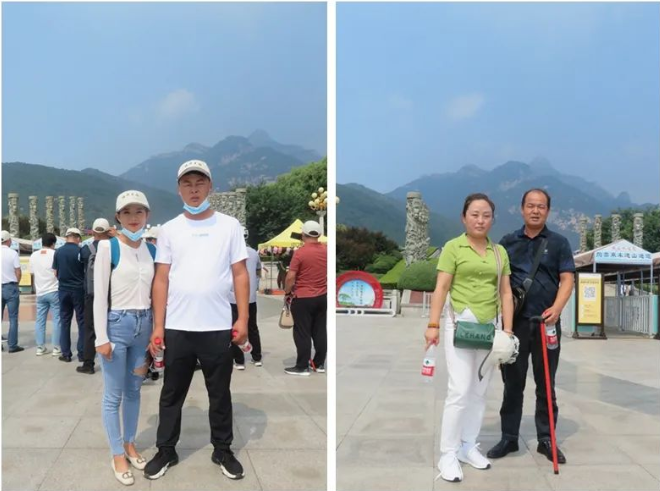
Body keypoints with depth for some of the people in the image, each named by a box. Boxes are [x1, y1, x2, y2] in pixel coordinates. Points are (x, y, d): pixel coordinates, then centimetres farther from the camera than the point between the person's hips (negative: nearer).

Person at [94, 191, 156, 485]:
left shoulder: (152, 249, 6)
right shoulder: (108, 247, -9)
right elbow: (99, 295, -10)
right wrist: (101, 337, -13)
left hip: (144, 325, 5)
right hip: (117, 324, -5)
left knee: (134, 391, 16)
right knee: (114, 395, 4)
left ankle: (130, 444, 31)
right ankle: (117, 455, 16)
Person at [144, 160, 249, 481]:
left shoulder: (229, 226, 3)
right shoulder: (169, 230, 5)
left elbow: (240, 274, 1)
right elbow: (161, 280, 4)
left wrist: (243, 318, -6)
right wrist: (158, 326, -2)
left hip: (218, 328, -1)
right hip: (177, 328, 1)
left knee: (220, 394, 12)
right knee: (172, 394, 12)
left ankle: (222, 450, 27)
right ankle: (165, 451, 27)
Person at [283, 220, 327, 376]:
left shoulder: (300, 252, -16)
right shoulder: (326, 251, 3)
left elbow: (290, 277, -15)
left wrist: (287, 292, -1)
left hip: (303, 298, -6)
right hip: (322, 297, 6)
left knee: (302, 333, 1)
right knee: (320, 331, 12)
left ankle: (302, 367, 6)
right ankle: (319, 364, 19)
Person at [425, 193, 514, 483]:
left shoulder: (500, 252, 12)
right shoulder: (453, 247, -1)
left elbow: (506, 294, 11)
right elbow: (441, 288, -7)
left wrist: (507, 330, 4)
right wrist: (433, 325, -14)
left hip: (489, 327, 5)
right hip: (460, 324, -5)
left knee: (480, 391, 10)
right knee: (459, 390, -9)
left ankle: (469, 447, 23)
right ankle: (448, 455, 0)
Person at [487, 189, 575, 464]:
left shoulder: (559, 243, 6)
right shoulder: (507, 242, 9)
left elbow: (567, 279, -1)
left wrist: (556, 308, -18)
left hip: (546, 322, -1)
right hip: (514, 322, 1)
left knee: (546, 384, 7)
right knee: (512, 383, 7)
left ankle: (546, 439, 18)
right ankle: (509, 438, 16)